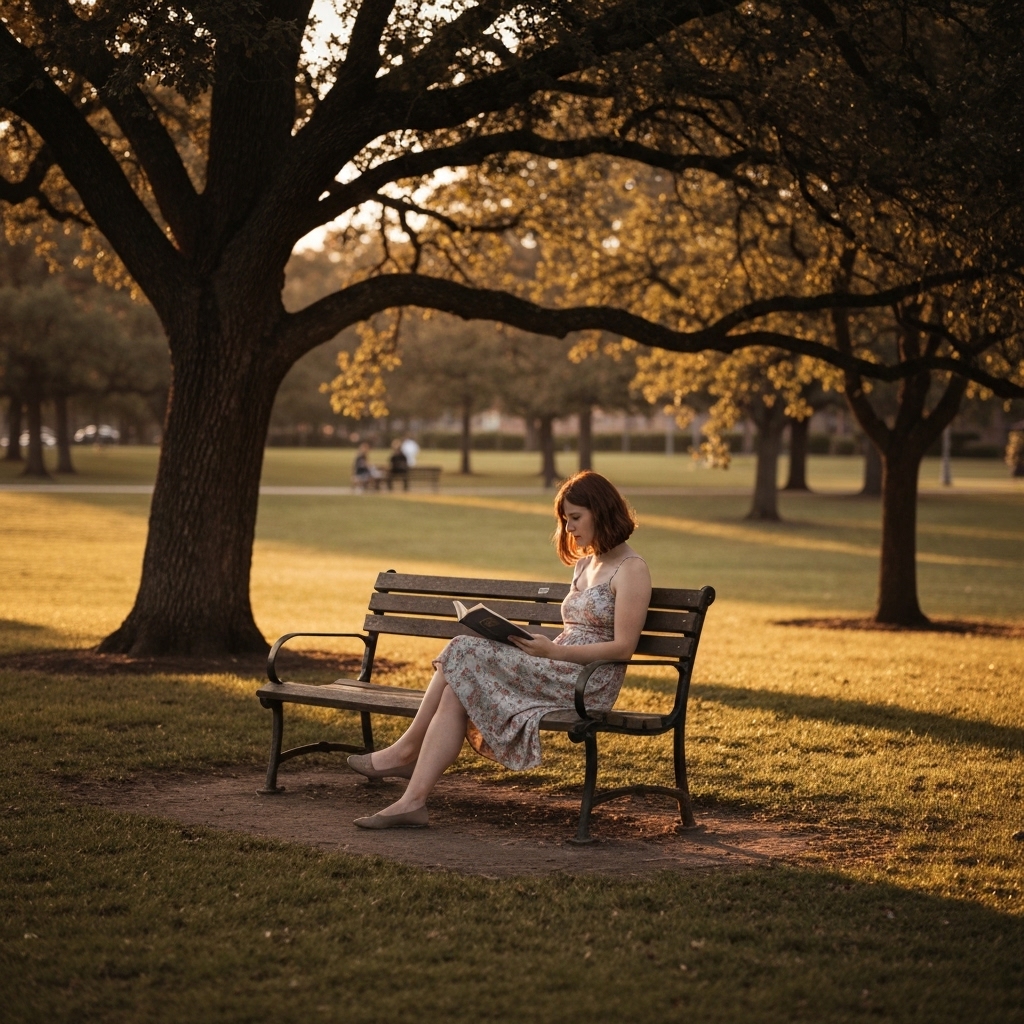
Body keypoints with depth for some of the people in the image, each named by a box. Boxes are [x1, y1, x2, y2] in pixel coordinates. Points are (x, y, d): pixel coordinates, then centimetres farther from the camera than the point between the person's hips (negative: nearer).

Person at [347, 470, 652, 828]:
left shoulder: (631, 569, -5)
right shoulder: (584, 564, 22)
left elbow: (623, 647, -14)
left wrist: (552, 651, -20)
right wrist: (537, 644, 2)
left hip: (587, 682, -8)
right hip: (557, 673, 8)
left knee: (465, 654, -19)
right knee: (457, 692, -16)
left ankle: (407, 751, -8)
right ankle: (412, 802, -21)